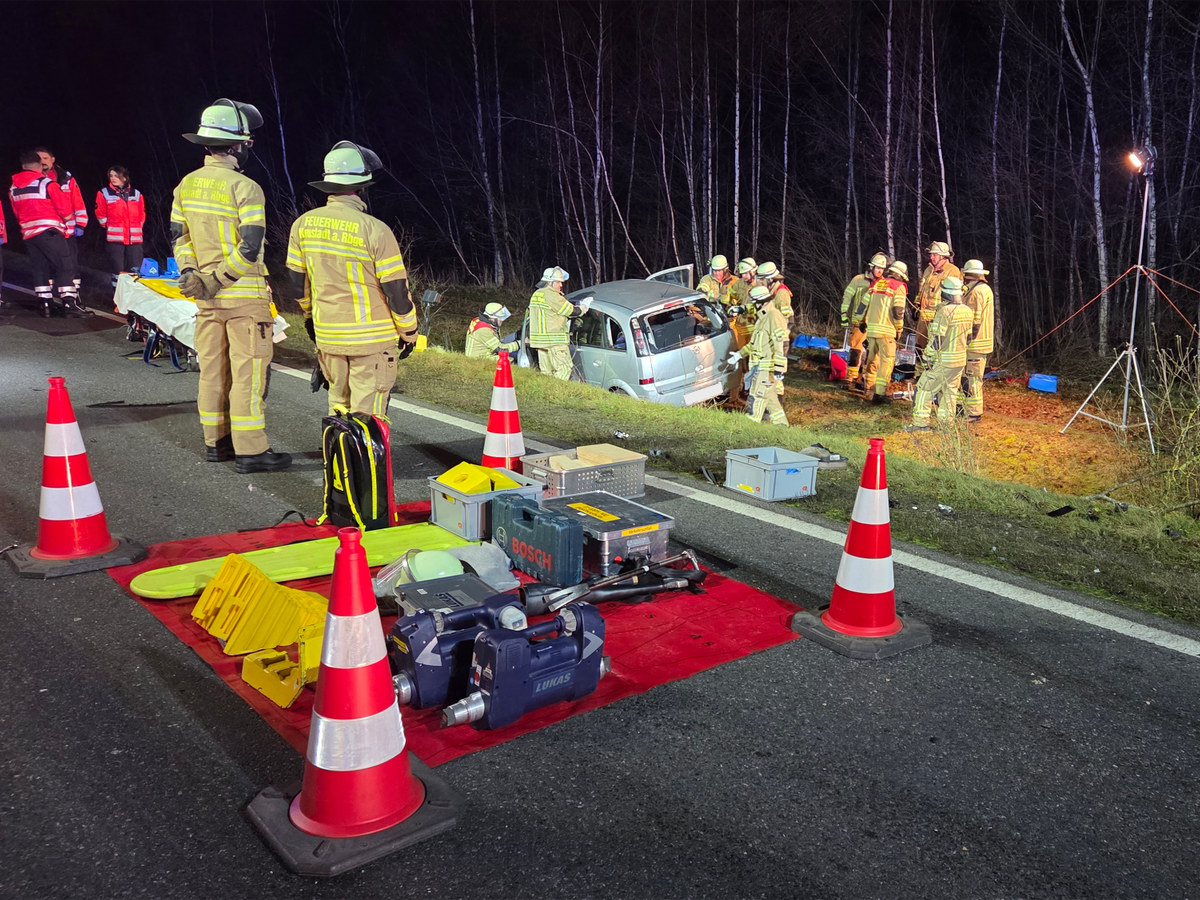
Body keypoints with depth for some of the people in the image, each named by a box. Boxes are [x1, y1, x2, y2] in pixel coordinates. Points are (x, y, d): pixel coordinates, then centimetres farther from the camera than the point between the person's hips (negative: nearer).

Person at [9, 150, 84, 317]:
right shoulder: (47, 183, -9)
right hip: (49, 233, -6)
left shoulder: (13, 188, 12)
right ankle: (69, 303, -13)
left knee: (40, 268, 11)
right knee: (64, 267, -4)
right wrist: (69, 223, 12)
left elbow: (17, 212, 18)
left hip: (28, 233, 6)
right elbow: (64, 208, -6)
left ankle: (46, 304, 10)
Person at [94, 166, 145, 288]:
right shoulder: (104, 193, 5)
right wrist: (109, 228, 6)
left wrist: (137, 228, 11)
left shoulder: (136, 194, 12)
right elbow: (100, 214, 8)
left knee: (135, 270, -1)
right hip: (115, 238, -2)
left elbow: (142, 214, 17)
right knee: (118, 270, -4)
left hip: (134, 238, 2)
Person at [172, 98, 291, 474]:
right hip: (244, 295, -7)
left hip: (205, 295, 7)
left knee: (212, 368, 14)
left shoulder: (186, 185, 8)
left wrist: (191, 272, 0)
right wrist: (219, 280, -13)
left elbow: (178, 235, 10)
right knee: (248, 372, -3)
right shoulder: (245, 188, -15)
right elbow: (250, 248, -20)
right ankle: (250, 451, 0)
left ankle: (215, 442, 24)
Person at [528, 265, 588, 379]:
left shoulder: (536, 294, 17)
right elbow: (572, 311, -10)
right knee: (565, 368, -9)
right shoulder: (552, 295, -13)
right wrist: (584, 307, 6)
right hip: (554, 340, -9)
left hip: (539, 339, 10)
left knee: (546, 372, 10)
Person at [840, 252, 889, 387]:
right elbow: (846, 298, 1)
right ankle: (850, 379, 7)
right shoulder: (858, 280, 0)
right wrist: (844, 317, -5)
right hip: (858, 322, -2)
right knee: (855, 351, 0)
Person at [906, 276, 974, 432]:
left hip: (943, 361, -8)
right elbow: (968, 336, 14)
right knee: (950, 391, 15)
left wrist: (929, 358, -13)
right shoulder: (967, 311, 6)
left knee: (924, 389, 1)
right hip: (960, 360, 8)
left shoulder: (945, 311, -19)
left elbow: (936, 338, -20)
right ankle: (946, 423, 18)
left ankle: (920, 423, 2)